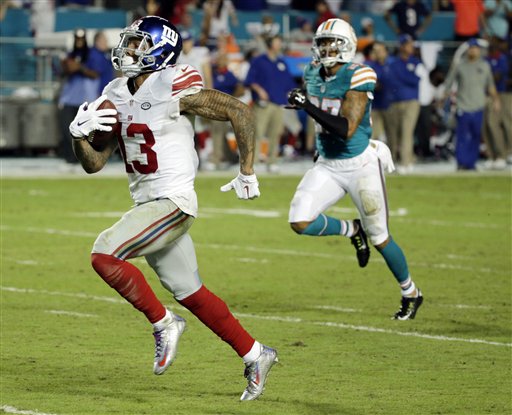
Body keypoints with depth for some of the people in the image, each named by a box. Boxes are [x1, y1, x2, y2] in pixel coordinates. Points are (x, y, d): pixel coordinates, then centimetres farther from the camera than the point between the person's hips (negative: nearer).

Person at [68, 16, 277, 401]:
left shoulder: (174, 89, -14)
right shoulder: (117, 96, 9)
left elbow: (239, 111, -12)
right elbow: (94, 164, 11)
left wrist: (247, 173, -9)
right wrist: (79, 135, -10)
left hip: (173, 203, -8)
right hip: (147, 205, 8)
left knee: (105, 255, -21)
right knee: (190, 294, 13)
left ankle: (163, 323, -5)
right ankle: (255, 355, 25)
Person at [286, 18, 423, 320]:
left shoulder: (358, 77, -19)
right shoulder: (314, 74, 2)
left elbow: (346, 129, -27)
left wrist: (308, 107, -33)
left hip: (361, 165, -6)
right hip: (328, 165, 6)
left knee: (379, 238, 5)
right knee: (300, 222, -13)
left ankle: (411, 293, 28)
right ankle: (352, 230, 16)